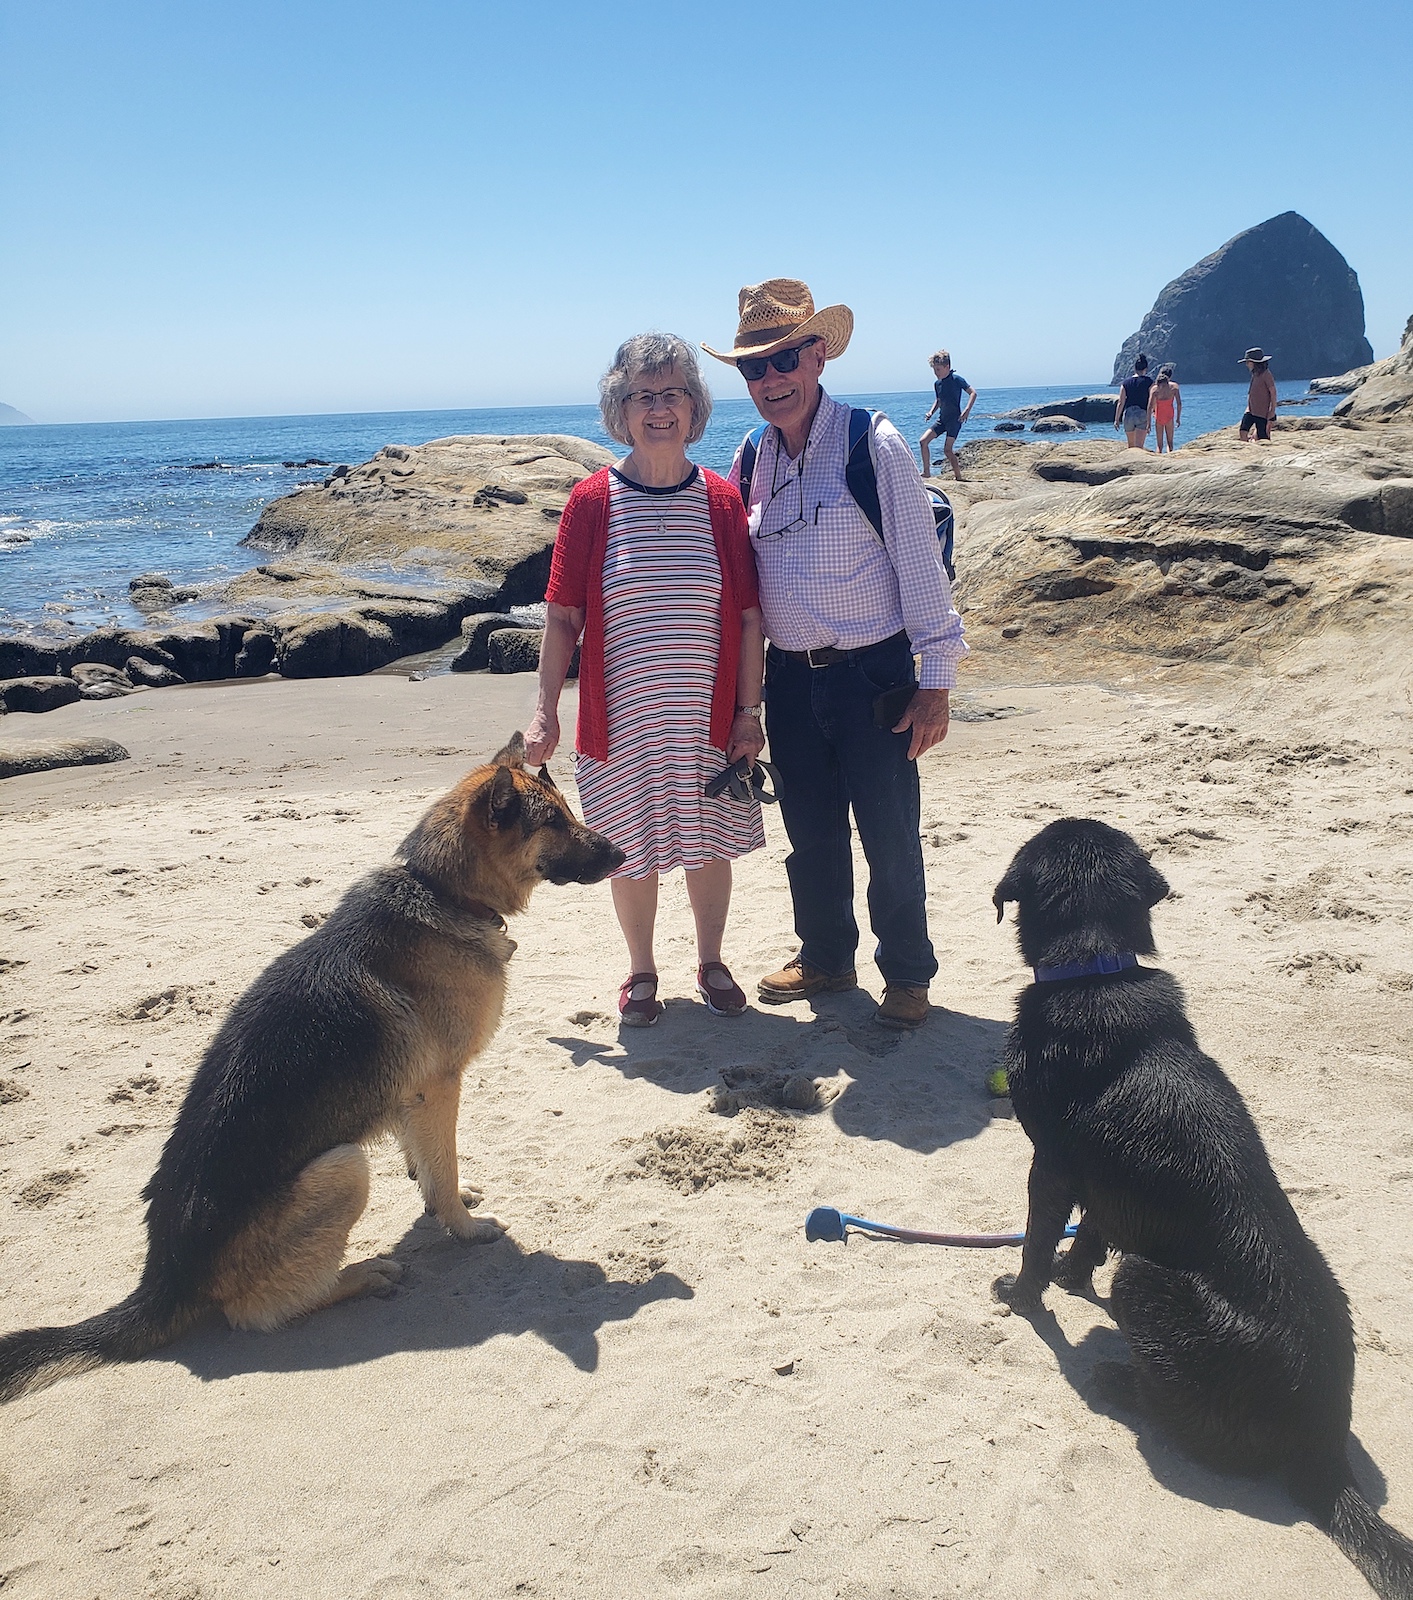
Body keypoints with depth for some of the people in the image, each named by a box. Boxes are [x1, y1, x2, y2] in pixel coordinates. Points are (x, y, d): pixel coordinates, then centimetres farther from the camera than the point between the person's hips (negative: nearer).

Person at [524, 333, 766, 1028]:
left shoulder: (721, 501, -2)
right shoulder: (591, 502, -5)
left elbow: (749, 617, 1)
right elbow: (562, 617, -1)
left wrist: (749, 711, -2)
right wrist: (545, 711, -4)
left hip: (707, 718, 1)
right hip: (620, 720, -1)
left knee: (708, 844, 12)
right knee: (630, 852, 10)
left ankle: (712, 963, 35)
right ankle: (641, 972, 32)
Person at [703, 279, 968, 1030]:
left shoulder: (872, 442, -10)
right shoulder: (749, 458, 5)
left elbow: (918, 561, -9)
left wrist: (936, 679, -11)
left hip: (873, 674, -5)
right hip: (790, 678, 5)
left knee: (889, 837, 5)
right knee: (810, 834, 16)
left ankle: (906, 975, 24)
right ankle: (824, 957, 35)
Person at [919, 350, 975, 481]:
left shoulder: (956, 379, -10)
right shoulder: (937, 384, 10)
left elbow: (973, 393, -11)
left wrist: (967, 411, -22)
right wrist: (931, 411, 8)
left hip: (955, 419, -7)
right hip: (942, 419, 7)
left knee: (947, 449, -13)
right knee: (923, 441, -5)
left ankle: (958, 477, -2)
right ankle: (926, 472, 2)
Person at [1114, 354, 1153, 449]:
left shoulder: (1126, 382, 4)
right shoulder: (1148, 382, -3)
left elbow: (1121, 403, 2)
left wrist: (1116, 419, 8)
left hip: (1128, 414, 3)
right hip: (1142, 414, -3)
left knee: (1131, 444, 19)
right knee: (1138, 446, -9)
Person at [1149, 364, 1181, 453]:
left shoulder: (1154, 388, -11)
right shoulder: (1174, 386, -8)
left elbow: (1150, 407, -15)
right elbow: (1179, 404, -6)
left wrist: (1149, 422, -10)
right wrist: (1178, 418, 5)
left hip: (1158, 416, -1)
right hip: (1170, 416, 1)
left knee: (1159, 444, 9)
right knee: (1170, 441, 14)